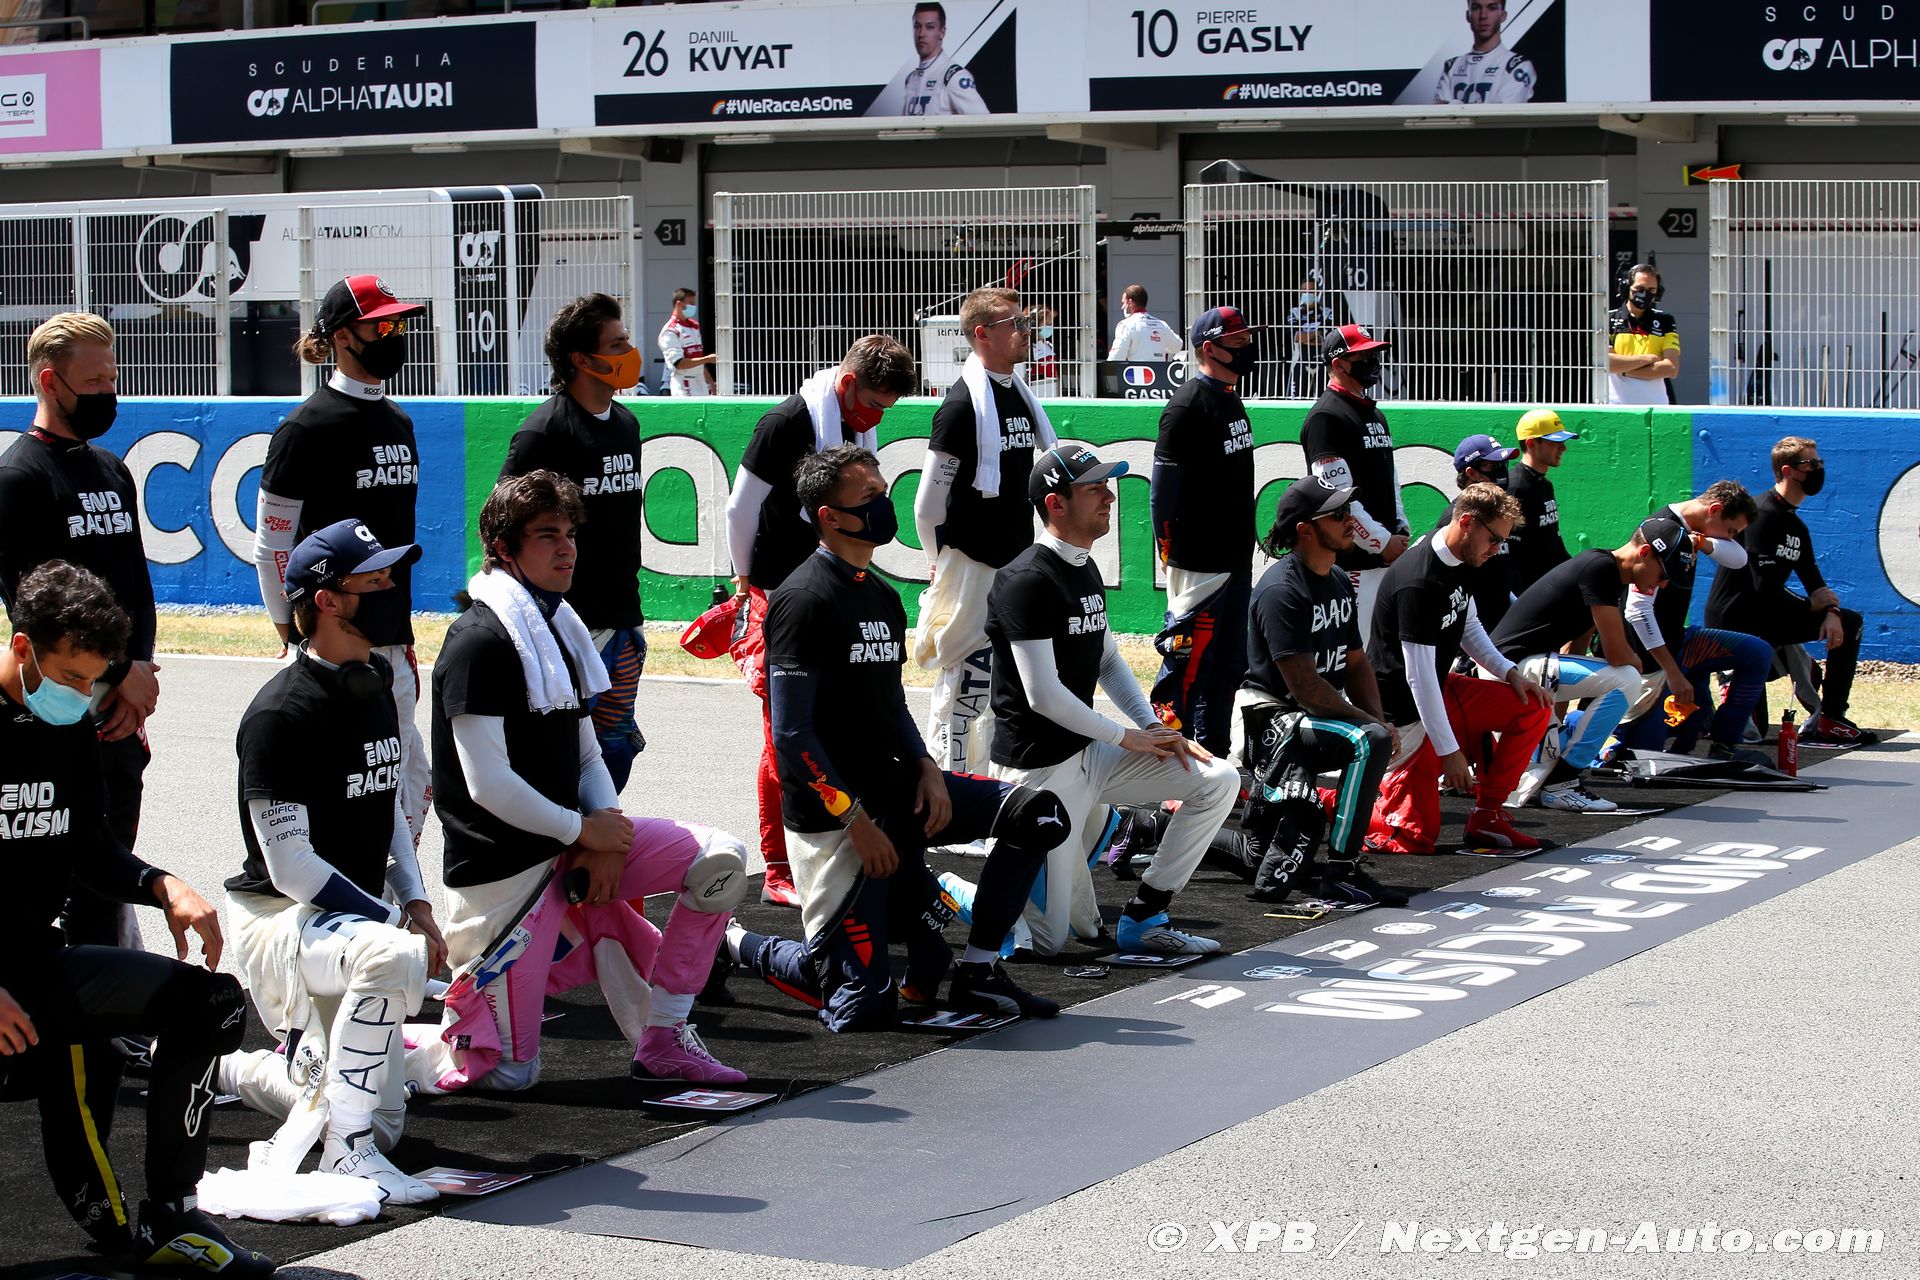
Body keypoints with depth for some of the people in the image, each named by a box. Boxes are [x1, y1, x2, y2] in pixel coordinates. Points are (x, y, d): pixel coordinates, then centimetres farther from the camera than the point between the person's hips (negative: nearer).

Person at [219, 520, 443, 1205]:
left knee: (381, 1117, 11)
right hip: (280, 918, -9)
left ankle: (227, 1069, 34)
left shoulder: (373, 686, 9)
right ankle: (347, 1151, -28)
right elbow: (289, 866, -21)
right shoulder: (282, 712, -19)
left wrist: (416, 903, 3)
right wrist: (395, 921, -21)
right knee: (394, 957, -40)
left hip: (359, 914, 9)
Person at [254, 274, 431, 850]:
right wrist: (296, 638, -8)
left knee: (411, 781, 7)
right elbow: (271, 547, -7)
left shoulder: (398, 422, 14)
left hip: (390, 644, 7)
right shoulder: (308, 427, -8)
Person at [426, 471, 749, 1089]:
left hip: (571, 844, 8)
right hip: (504, 868, -8)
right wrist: (585, 830, -11)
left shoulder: (559, 632, 12)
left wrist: (609, 841, -5)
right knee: (509, 1073, -8)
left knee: (722, 858, -7)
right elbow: (488, 786, -21)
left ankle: (662, 1037, 1)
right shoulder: (480, 642, -16)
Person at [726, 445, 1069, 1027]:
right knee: (863, 1007, -11)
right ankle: (735, 944, 14)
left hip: (895, 789, 8)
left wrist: (926, 767, 3)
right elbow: (791, 736, -17)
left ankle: (978, 972, 4)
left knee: (1038, 814, -5)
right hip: (832, 814, -8)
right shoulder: (806, 600, -14)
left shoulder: (883, 597, 13)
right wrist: (855, 820, -18)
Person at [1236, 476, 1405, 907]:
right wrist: (1372, 724, -17)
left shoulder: (1339, 583, 13)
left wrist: (1378, 720, -1)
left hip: (1313, 721, 11)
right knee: (1370, 742, -29)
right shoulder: (1282, 590, -18)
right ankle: (1341, 872, -26)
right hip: (1270, 721, -11)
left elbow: (1355, 662, 17)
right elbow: (1305, 687, -23)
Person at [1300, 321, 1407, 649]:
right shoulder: (1327, 416, -11)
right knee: (1355, 646, -12)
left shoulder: (1374, 414, 20)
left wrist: (1400, 528, 11)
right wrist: (1383, 541, -14)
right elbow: (1337, 495, -17)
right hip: (1351, 559, -10)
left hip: (1385, 554, 10)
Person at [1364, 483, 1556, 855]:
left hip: (1441, 690, 9)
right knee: (1416, 836, -8)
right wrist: (1449, 751, -24)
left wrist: (1510, 672, 1)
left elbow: (1468, 627, 18)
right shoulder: (1419, 582, -27)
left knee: (1534, 708, -3)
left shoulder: (1461, 562, 2)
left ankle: (1486, 817, 4)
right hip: (1403, 709, -9)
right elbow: (1419, 676, -26)